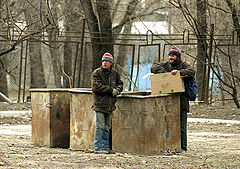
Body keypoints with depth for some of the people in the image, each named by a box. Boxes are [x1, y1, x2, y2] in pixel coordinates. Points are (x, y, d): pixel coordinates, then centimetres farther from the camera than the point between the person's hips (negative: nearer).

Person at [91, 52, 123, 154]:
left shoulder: (114, 73, 12)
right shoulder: (96, 73, -5)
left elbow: (120, 84, 22)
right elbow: (96, 86, -15)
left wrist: (117, 89, -3)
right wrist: (111, 90, -16)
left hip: (110, 105, 6)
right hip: (100, 104, -6)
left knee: (107, 127, 11)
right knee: (100, 127, -8)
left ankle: (106, 147, 16)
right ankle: (98, 148, -6)